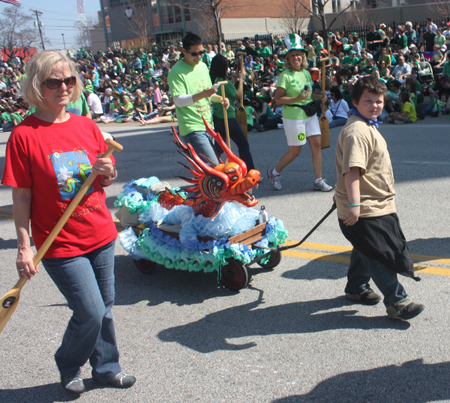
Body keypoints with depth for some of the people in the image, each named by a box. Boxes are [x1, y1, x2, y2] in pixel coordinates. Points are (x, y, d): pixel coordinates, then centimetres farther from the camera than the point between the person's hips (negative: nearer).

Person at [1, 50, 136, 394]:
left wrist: (106, 173, -10)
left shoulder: (87, 126, 3)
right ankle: (68, 366, 26)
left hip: (101, 235, 5)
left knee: (104, 308, 15)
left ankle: (106, 367, 38)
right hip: (60, 245, -5)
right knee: (90, 313, -4)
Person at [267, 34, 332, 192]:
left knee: (316, 145, -1)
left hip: (310, 114, 7)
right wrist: (297, 98, -23)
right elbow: (278, 99, -14)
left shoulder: (306, 73, 10)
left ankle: (318, 181, 7)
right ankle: (274, 173, 25)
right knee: (294, 151, 2)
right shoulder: (285, 76, -12)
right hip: (293, 117, -6)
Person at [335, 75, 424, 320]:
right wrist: (354, 204, -39)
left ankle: (357, 288, 38)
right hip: (364, 211, -11)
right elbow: (351, 170, -32)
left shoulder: (367, 126, 14)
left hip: (375, 205, 11)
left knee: (366, 250, 22)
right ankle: (397, 302, 2)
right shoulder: (356, 131, -22)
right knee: (381, 254, -6)